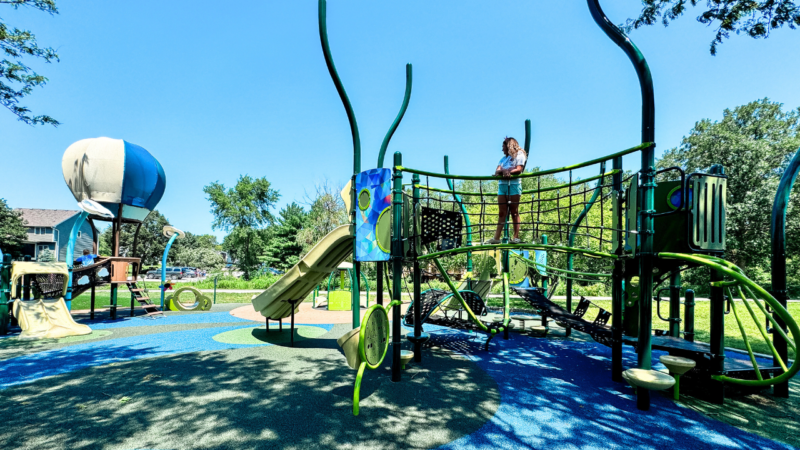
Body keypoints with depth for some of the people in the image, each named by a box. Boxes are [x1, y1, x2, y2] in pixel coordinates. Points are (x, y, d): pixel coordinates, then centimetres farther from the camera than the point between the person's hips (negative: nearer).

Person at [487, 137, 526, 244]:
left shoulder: (519, 155, 6)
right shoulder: (504, 158, 24)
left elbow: (519, 169, -8)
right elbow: (497, 171, 9)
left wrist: (507, 171, -13)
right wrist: (502, 171, -12)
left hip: (514, 184, -5)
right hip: (502, 184, 5)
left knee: (514, 212, -4)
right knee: (502, 212, 1)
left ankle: (516, 237, -1)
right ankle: (497, 238, -3)